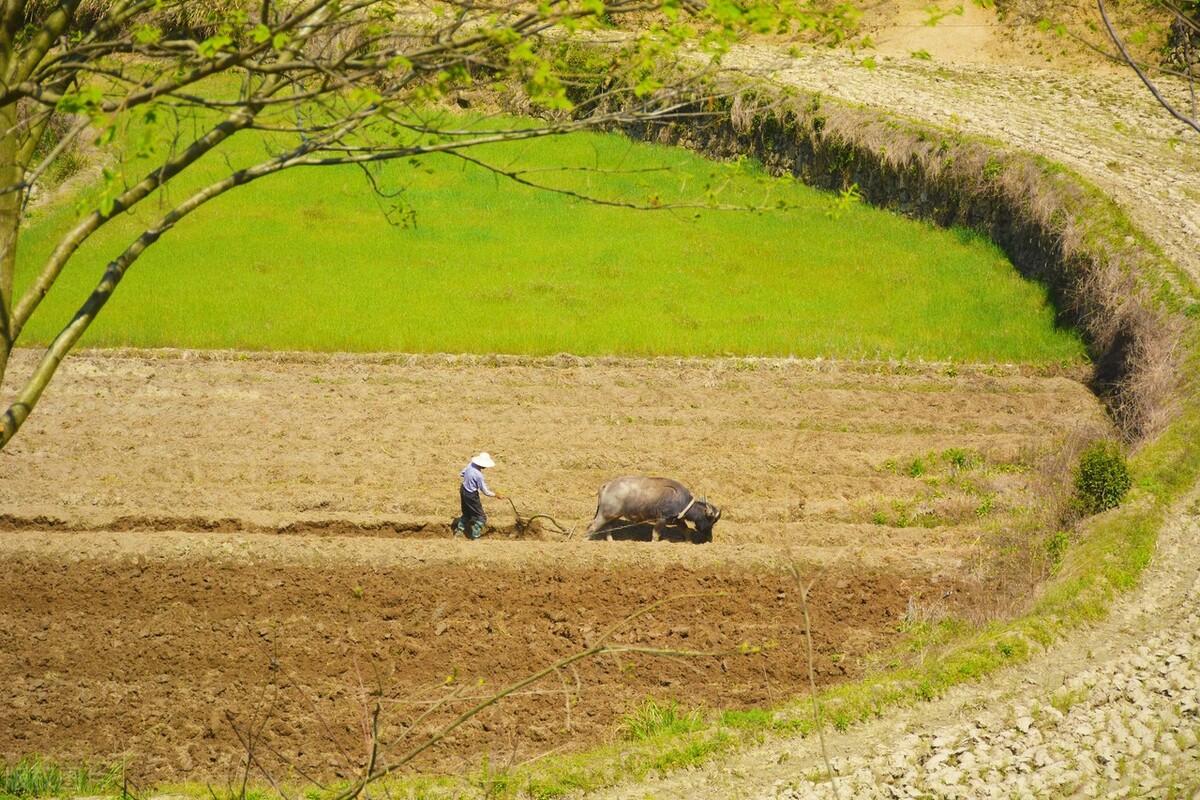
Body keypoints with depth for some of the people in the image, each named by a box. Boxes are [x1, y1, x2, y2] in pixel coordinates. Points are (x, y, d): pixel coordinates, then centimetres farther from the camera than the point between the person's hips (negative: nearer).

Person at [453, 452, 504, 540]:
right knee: (481, 517, 7)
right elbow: (485, 491, -22)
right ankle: (475, 536, 12)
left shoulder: (470, 465, -10)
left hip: (464, 490, 8)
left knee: (467, 512, 29)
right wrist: (496, 495, -11)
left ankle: (459, 529, 39)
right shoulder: (479, 475, -31)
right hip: (471, 495, -8)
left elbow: (463, 473, 11)